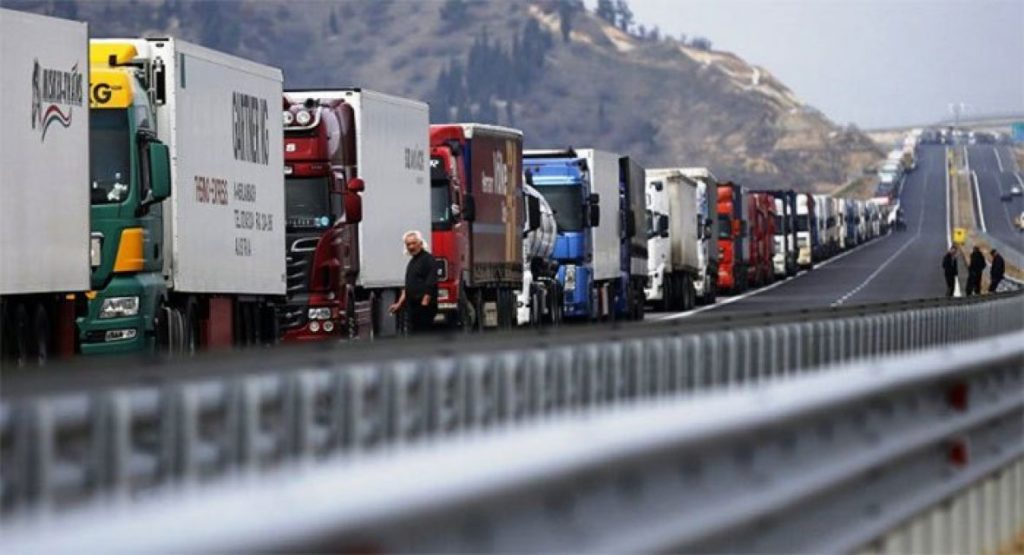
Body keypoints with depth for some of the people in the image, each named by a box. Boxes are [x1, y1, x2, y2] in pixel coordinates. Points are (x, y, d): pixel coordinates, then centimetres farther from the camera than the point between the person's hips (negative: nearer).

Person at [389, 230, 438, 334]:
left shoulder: (428, 259, -9)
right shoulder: (412, 261, 19)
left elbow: (431, 285, -16)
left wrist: (425, 302, -21)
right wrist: (399, 304, 21)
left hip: (424, 306, -9)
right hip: (413, 306, 9)